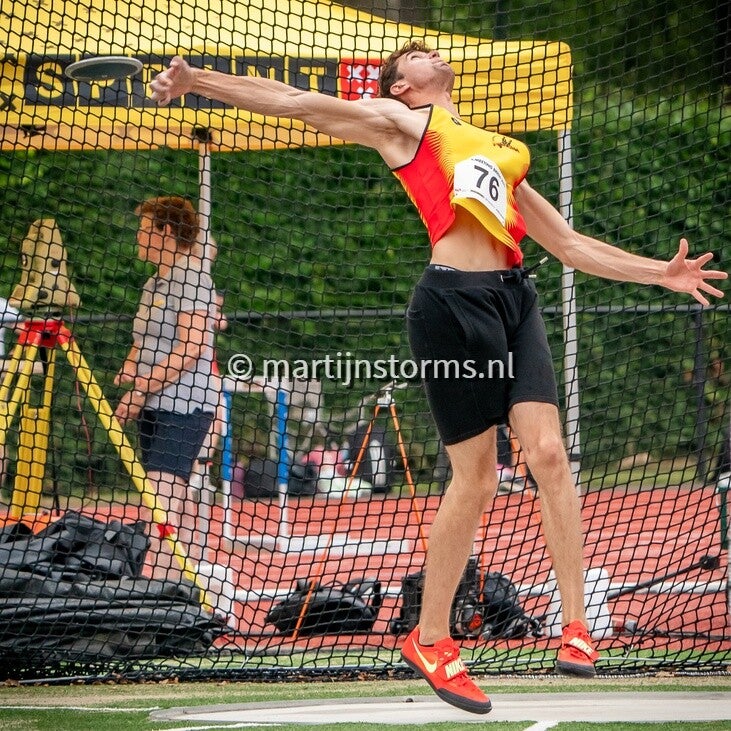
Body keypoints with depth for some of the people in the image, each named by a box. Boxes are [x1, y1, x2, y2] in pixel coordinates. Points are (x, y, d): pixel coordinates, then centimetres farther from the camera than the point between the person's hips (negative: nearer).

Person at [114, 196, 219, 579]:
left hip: (183, 406, -10)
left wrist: (142, 389, -20)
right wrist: (127, 371, 4)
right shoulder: (154, 283, 19)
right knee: (176, 496, 12)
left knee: (161, 495, -20)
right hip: (156, 406, 10)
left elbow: (191, 348, -20)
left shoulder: (191, 278, -11)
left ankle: (163, 581, -28)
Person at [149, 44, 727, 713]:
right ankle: (430, 639, 10)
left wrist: (661, 273, 26)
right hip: (454, 300, -5)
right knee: (475, 478, -3)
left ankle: (575, 625, -4)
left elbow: (568, 244, 30)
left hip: (514, 297, 5)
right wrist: (195, 80, -1)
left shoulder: (500, 151, 28)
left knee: (548, 452, -8)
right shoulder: (400, 120, 13)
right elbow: (293, 102, 8)